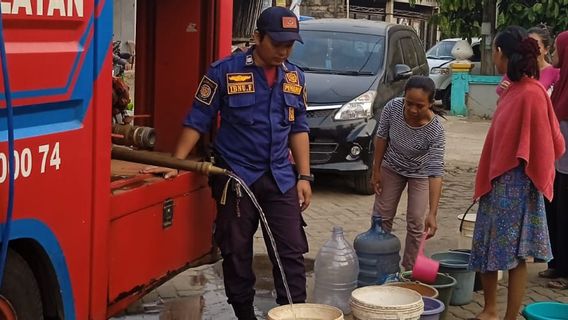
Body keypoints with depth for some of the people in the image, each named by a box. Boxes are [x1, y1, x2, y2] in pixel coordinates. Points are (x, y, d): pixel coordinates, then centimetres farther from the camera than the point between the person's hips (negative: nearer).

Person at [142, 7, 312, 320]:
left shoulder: (295, 77, 6)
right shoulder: (225, 71, -10)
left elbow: (298, 129, 13)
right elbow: (197, 120, -7)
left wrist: (304, 176, 7)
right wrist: (176, 163, -12)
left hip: (280, 178, 4)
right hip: (236, 177, -4)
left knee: (291, 252, 2)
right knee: (236, 254, 6)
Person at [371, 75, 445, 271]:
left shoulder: (435, 130, -36)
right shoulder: (393, 108, -29)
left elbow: (436, 173, -38)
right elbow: (381, 137, -10)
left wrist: (432, 213, -43)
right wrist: (376, 170, -5)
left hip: (420, 173, -3)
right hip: (392, 168, 3)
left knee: (416, 224, -2)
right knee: (381, 217, 8)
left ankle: (410, 271, 13)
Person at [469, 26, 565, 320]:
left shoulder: (531, 94, -18)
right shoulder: (513, 89, 8)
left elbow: (551, 144, -16)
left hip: (516, 185, -9)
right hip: (496, 181, 9)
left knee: (514, 254, 0)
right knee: (486, 249, 16)